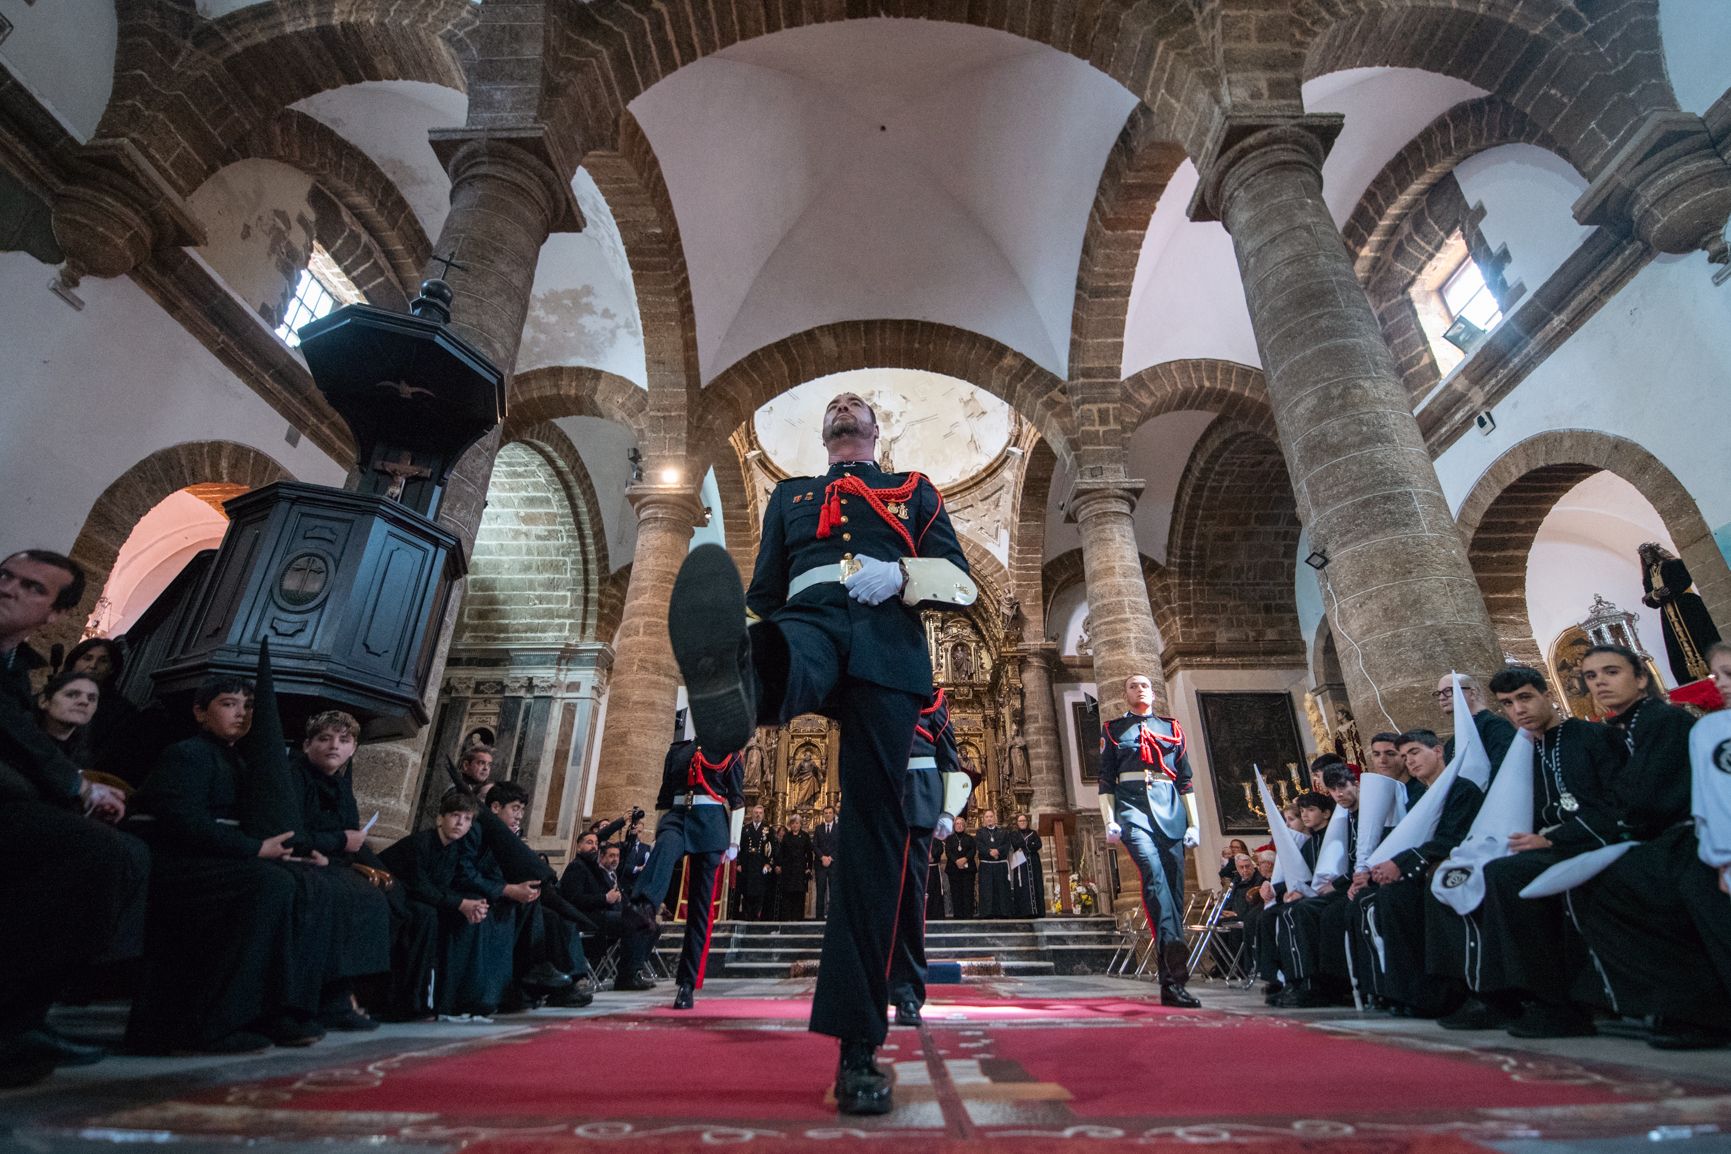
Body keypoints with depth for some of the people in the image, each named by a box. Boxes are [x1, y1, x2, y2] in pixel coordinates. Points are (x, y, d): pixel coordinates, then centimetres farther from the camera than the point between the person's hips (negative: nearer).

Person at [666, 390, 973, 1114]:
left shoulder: (915, 490, 27)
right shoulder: (789, 495, 32)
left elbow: (961, 583, 14)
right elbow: (763, 590, 23)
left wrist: (899, 575, -7)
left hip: (886, 641, -1)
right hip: (809, 619, 1)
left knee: (873, 820, -10)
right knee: (780, 650, -37)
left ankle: (856, 1044, -7)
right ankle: (734, 676, -75)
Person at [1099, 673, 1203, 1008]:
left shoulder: (1172, 727, 18)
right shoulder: (1113, 729, 13)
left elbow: (1185, 779, 16)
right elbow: (1106, 779, 8)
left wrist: (1193, 823, 8)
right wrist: (1109, 821, -2)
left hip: (1170, 808, 2)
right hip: (1132, 806, -2)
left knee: (1173, 888, -1)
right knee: (1153, 873, -26)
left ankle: (1171, 980, 6)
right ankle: (1174, 949, -38)